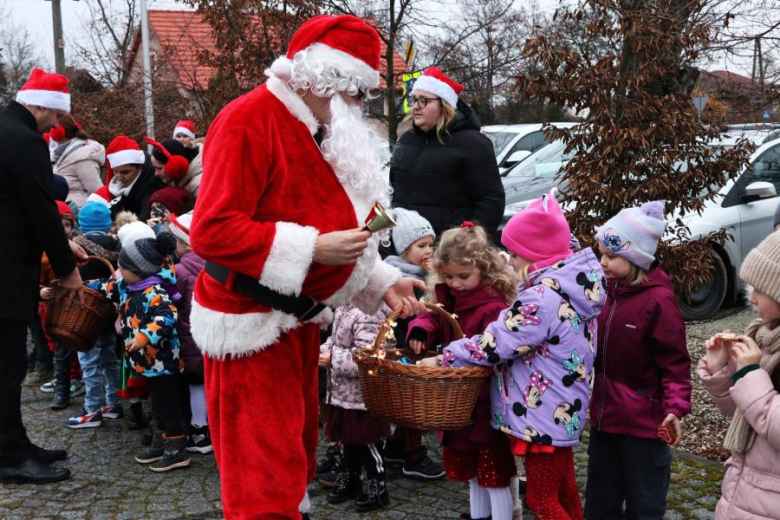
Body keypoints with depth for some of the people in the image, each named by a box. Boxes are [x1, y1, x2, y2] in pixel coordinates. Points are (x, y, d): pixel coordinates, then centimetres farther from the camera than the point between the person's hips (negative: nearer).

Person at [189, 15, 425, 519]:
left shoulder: (322, 129, 10)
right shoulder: (248, 121, -18)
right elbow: (212, 230, -25)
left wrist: (381, 281, 7)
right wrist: (312, 248, -27)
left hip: (299, 316, 9)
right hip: (251, 321, -9)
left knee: (296, 452, 19)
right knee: (265, 468, -4)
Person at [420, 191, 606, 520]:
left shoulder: (542, 298, -26)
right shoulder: (574, 283, 5)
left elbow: (493, 345, -22)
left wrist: (443, 359, -11)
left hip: (543, 417, -10)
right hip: (563, 410, 10)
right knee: (564, 491, 21)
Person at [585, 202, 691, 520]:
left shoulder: (659, 300, -18)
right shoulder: (609, 291, 5)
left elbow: (675, 361, -16)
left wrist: (675, 407, -24)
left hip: (642, 422, -7)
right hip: (604, 415, 8)